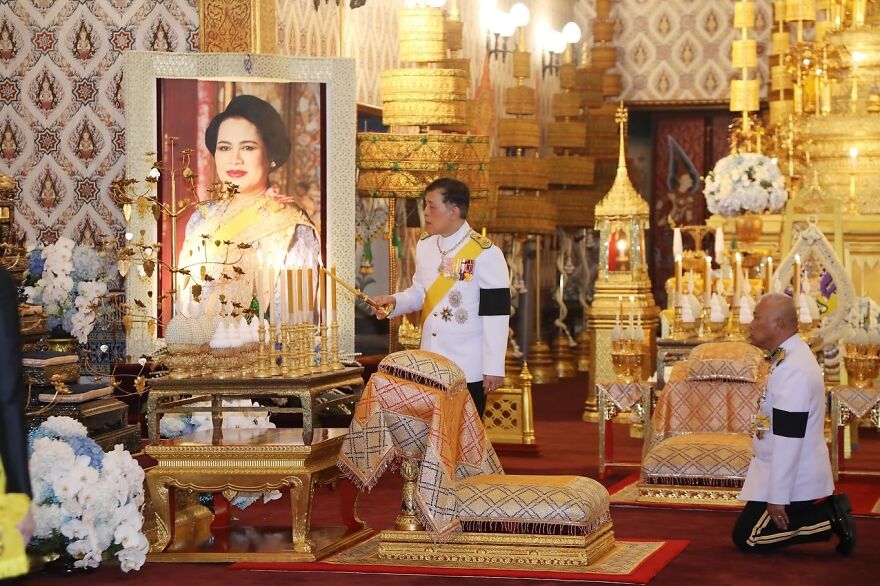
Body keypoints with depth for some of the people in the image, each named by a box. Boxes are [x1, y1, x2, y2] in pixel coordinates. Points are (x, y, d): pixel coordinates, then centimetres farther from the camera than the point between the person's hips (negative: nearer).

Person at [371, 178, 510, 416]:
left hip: (469, 370, -6)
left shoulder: (486, 254, -14)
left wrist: (494, 368, -15)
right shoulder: (425, 246, 7)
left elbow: (496, 314, -14)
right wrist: (394, 301, -2)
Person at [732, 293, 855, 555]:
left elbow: (788, 439, -27)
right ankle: (829, 512, 11)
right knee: (748, 528, 17)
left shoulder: (792, 370, -26)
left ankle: (831, 519, -4)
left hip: (792, 477, -10)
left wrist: (777, 498, -24)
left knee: (747, 538, -4)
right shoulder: (790, 356, 8)